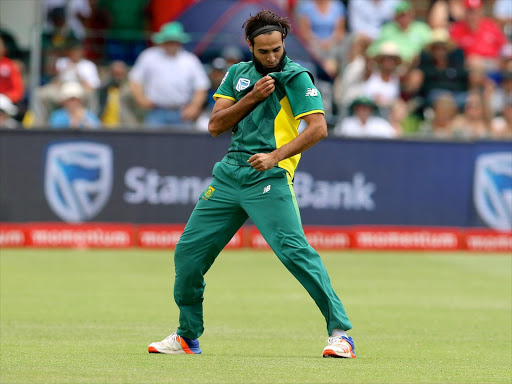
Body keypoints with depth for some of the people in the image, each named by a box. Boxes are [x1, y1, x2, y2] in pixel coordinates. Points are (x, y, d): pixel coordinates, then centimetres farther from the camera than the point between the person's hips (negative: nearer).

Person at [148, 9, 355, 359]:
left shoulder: (296, 77, -2)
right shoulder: (238, 74, 15)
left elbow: (318, 127, -12)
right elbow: (216, 126, 8)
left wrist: (276, 156, -22)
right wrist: (252, 97, -5)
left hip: (269, 178, -6)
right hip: (228, 174, 6)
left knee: (294, 249, -21)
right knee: (189, 251, 6)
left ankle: (341, 333, -20)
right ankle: (187, 336, 21)